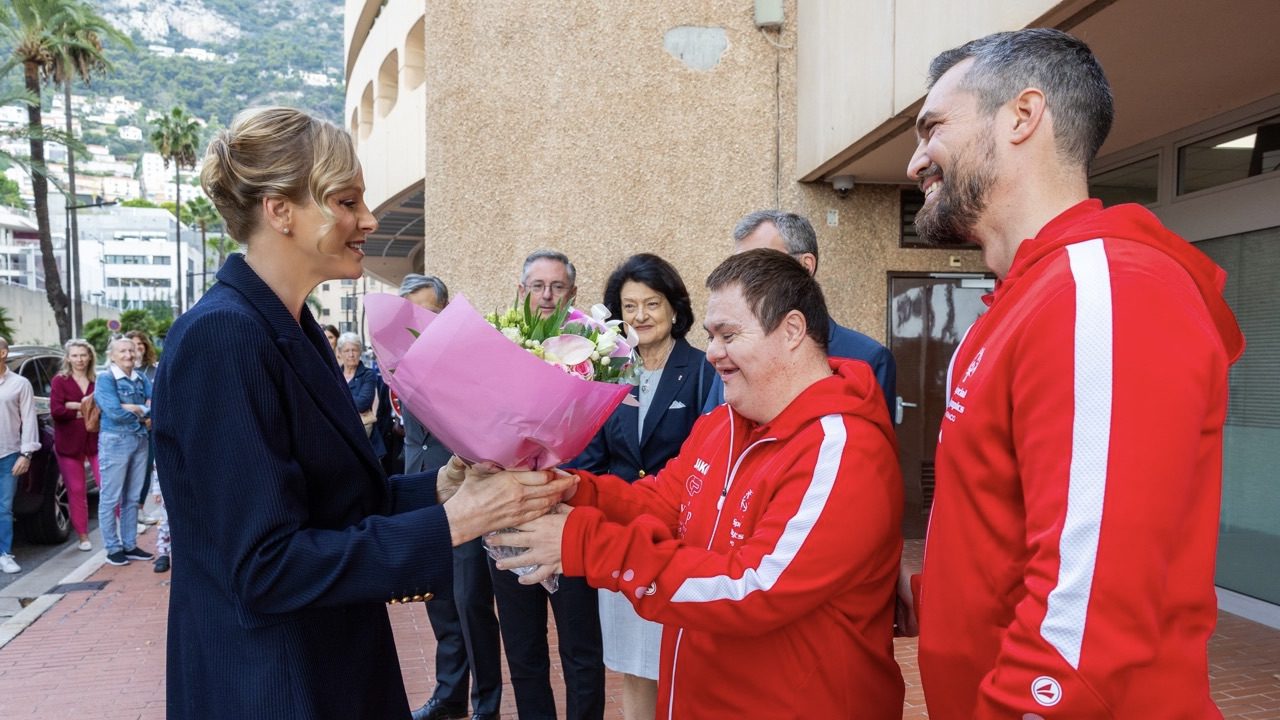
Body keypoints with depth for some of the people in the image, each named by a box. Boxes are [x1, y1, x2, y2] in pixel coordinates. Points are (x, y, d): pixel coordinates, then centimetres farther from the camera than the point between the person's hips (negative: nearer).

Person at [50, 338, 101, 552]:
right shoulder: (60, 380, 1)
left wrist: (75, 406, -13)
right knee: (76, 490, 5)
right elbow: (56, 411, -9)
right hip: (70, 443, -1)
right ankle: (82, 536, 14)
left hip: (96, 440, 1)